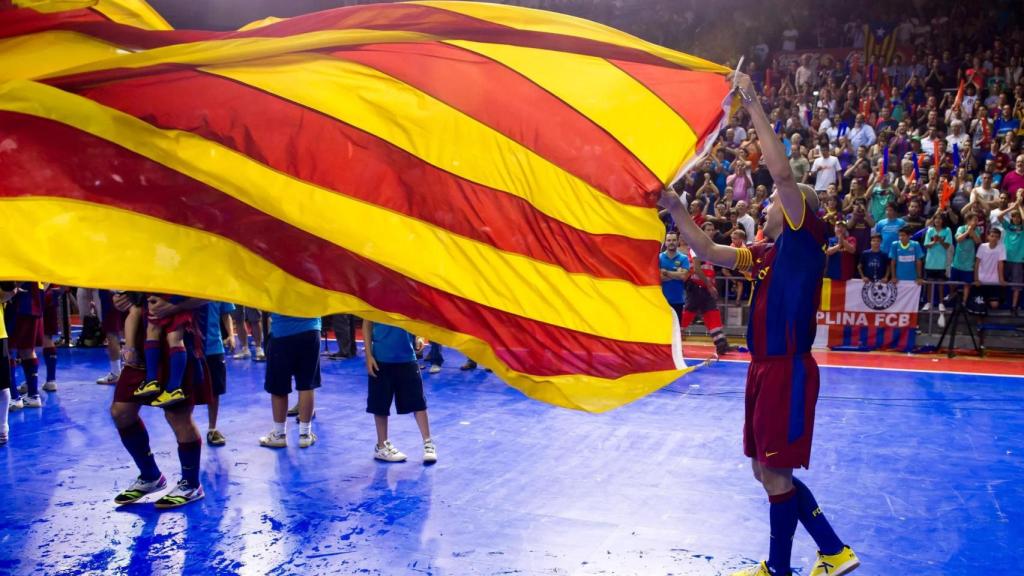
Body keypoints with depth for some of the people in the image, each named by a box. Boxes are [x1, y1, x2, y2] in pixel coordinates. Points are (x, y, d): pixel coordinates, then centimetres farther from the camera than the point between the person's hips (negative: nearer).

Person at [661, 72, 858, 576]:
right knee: (768, 471, 14)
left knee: (776, 473, 0)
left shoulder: (806, 240, -8)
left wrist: (754, 107, -16)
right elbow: (709, 252, 18)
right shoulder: (765, 253, 14)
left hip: (789, 370, -9)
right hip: (764, 368, 9)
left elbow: (783, 173, -20)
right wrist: (676, 209, 11)